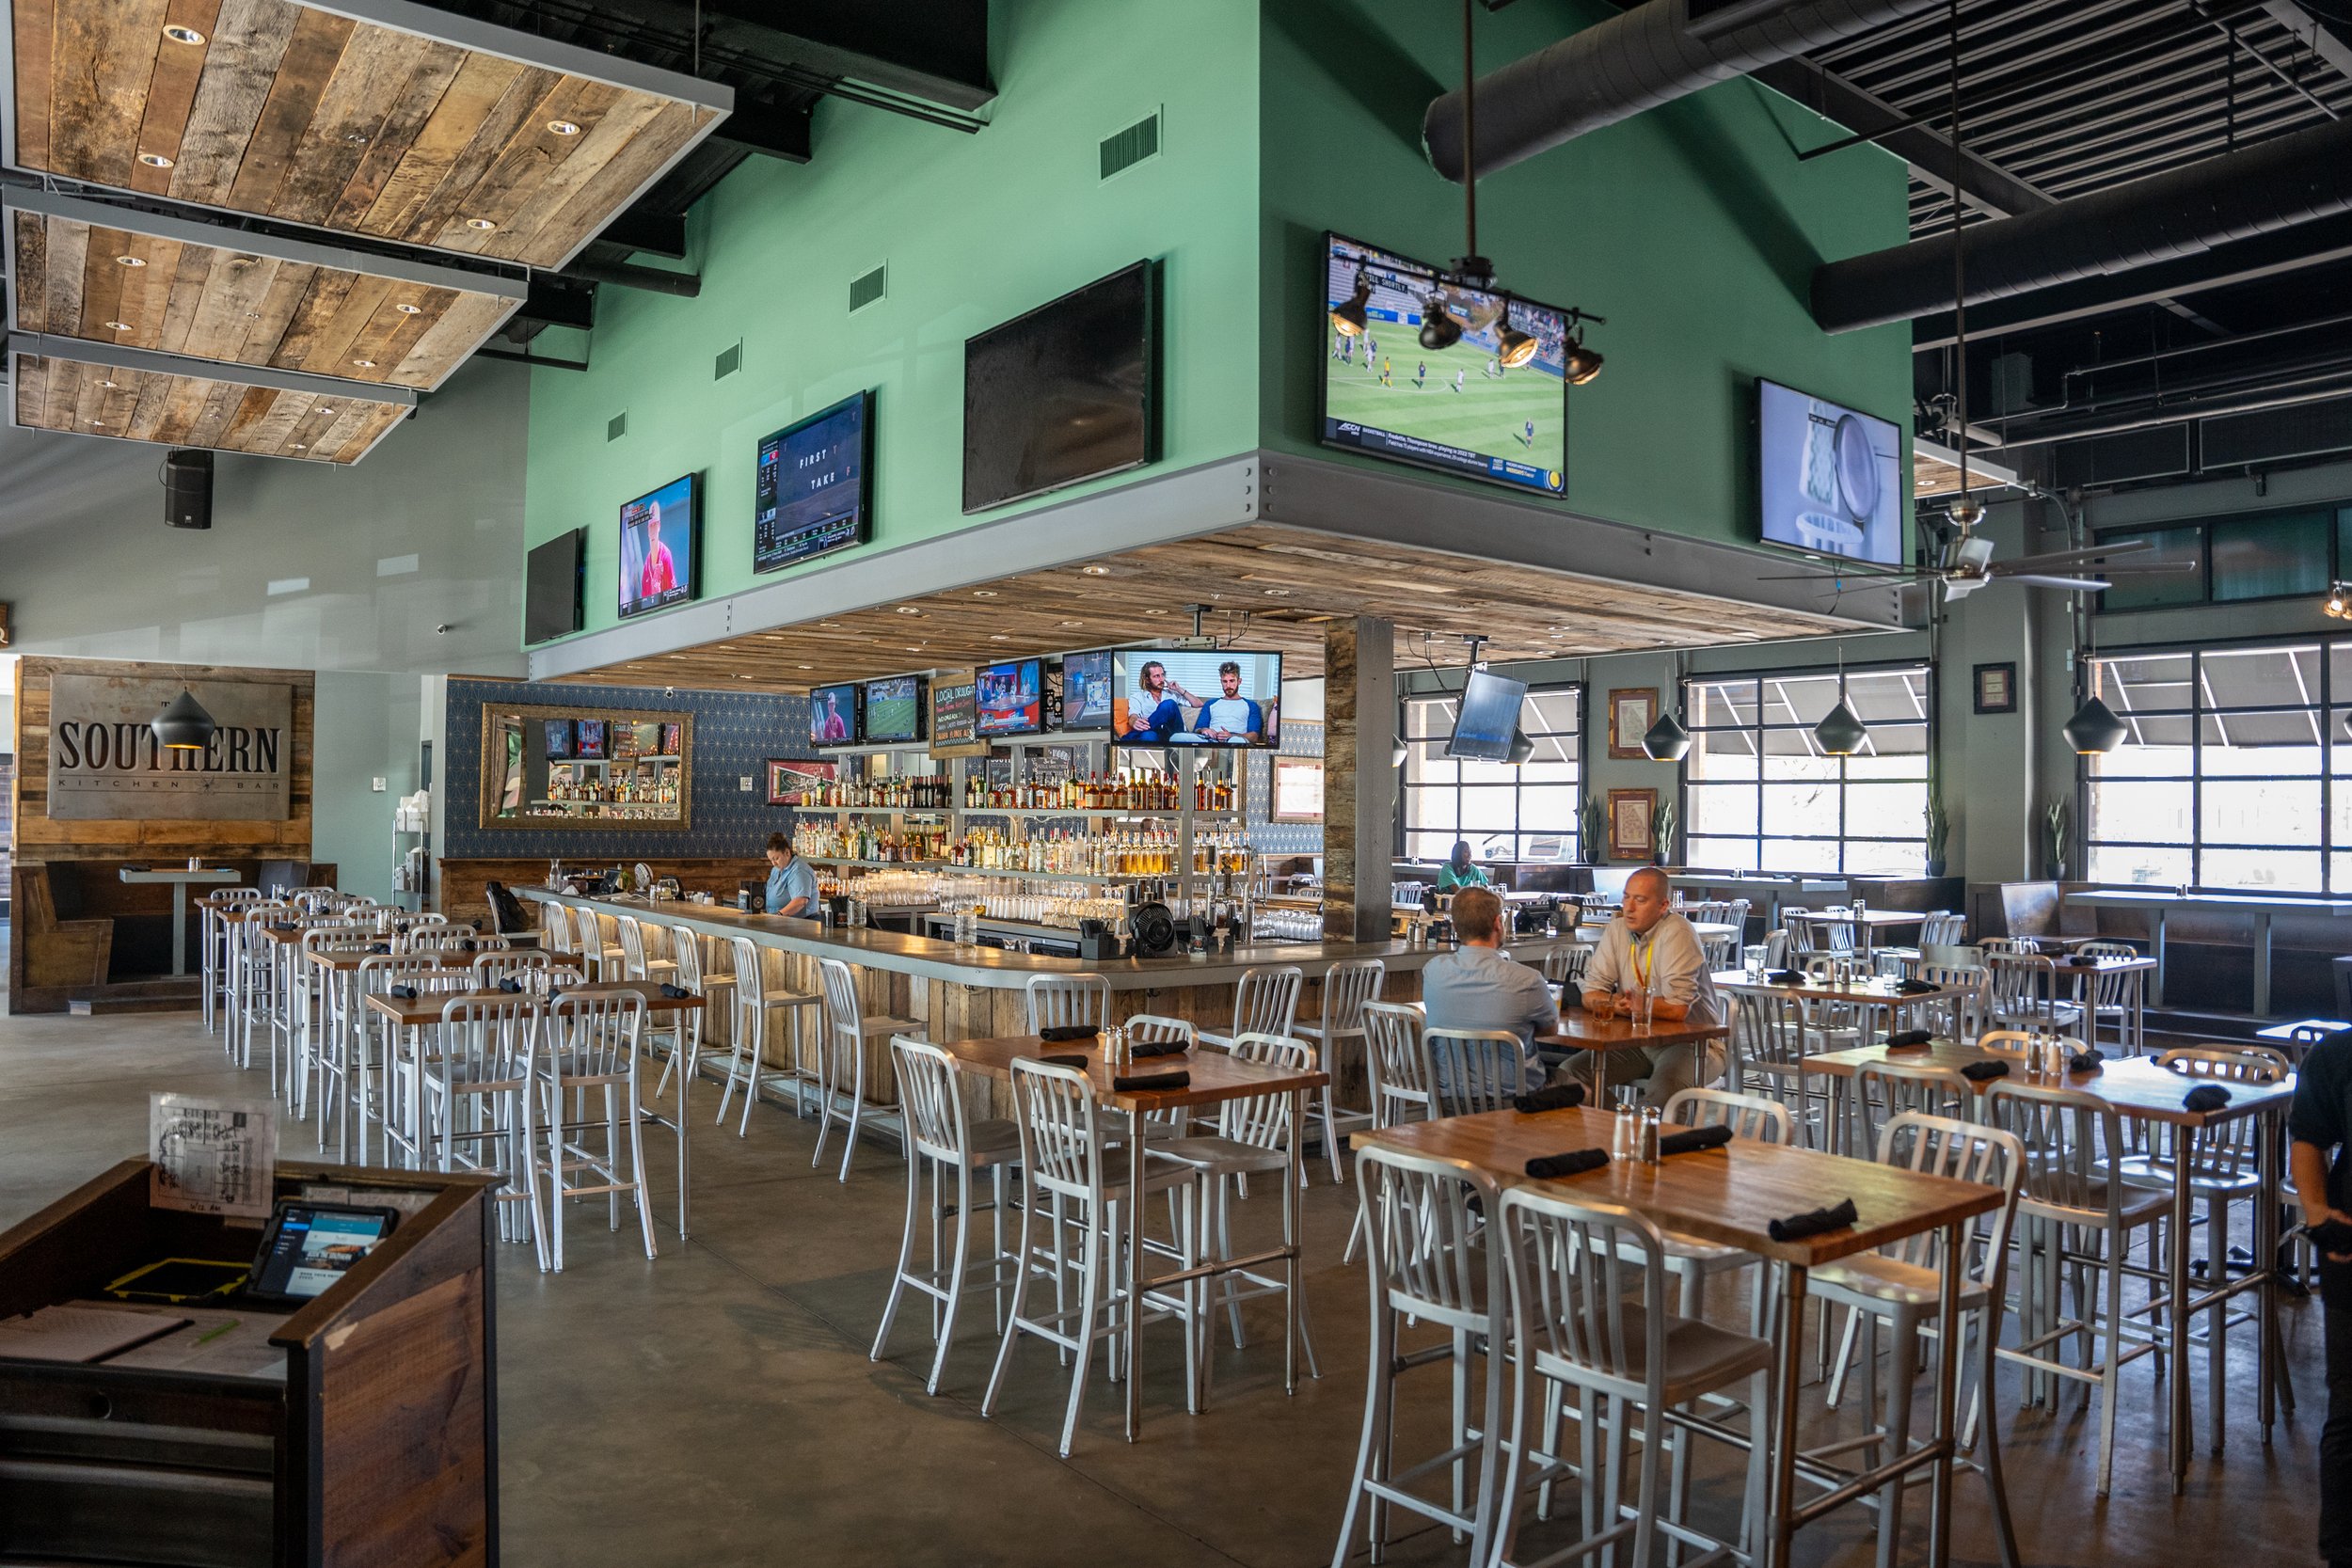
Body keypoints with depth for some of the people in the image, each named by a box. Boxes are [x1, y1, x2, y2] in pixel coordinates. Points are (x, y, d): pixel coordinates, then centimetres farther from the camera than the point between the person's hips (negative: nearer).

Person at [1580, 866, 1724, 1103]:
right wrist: (1616, 1003, -21)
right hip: (1639, 1038, 6)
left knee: (1660, 1091, -36)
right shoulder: (1617, 929, 3)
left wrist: (1628, 1004, -12)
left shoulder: (1677, 933, -16)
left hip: (1692, 1041, -6)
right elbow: (1590, 996, 1)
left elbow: (1678, 1008, -25)